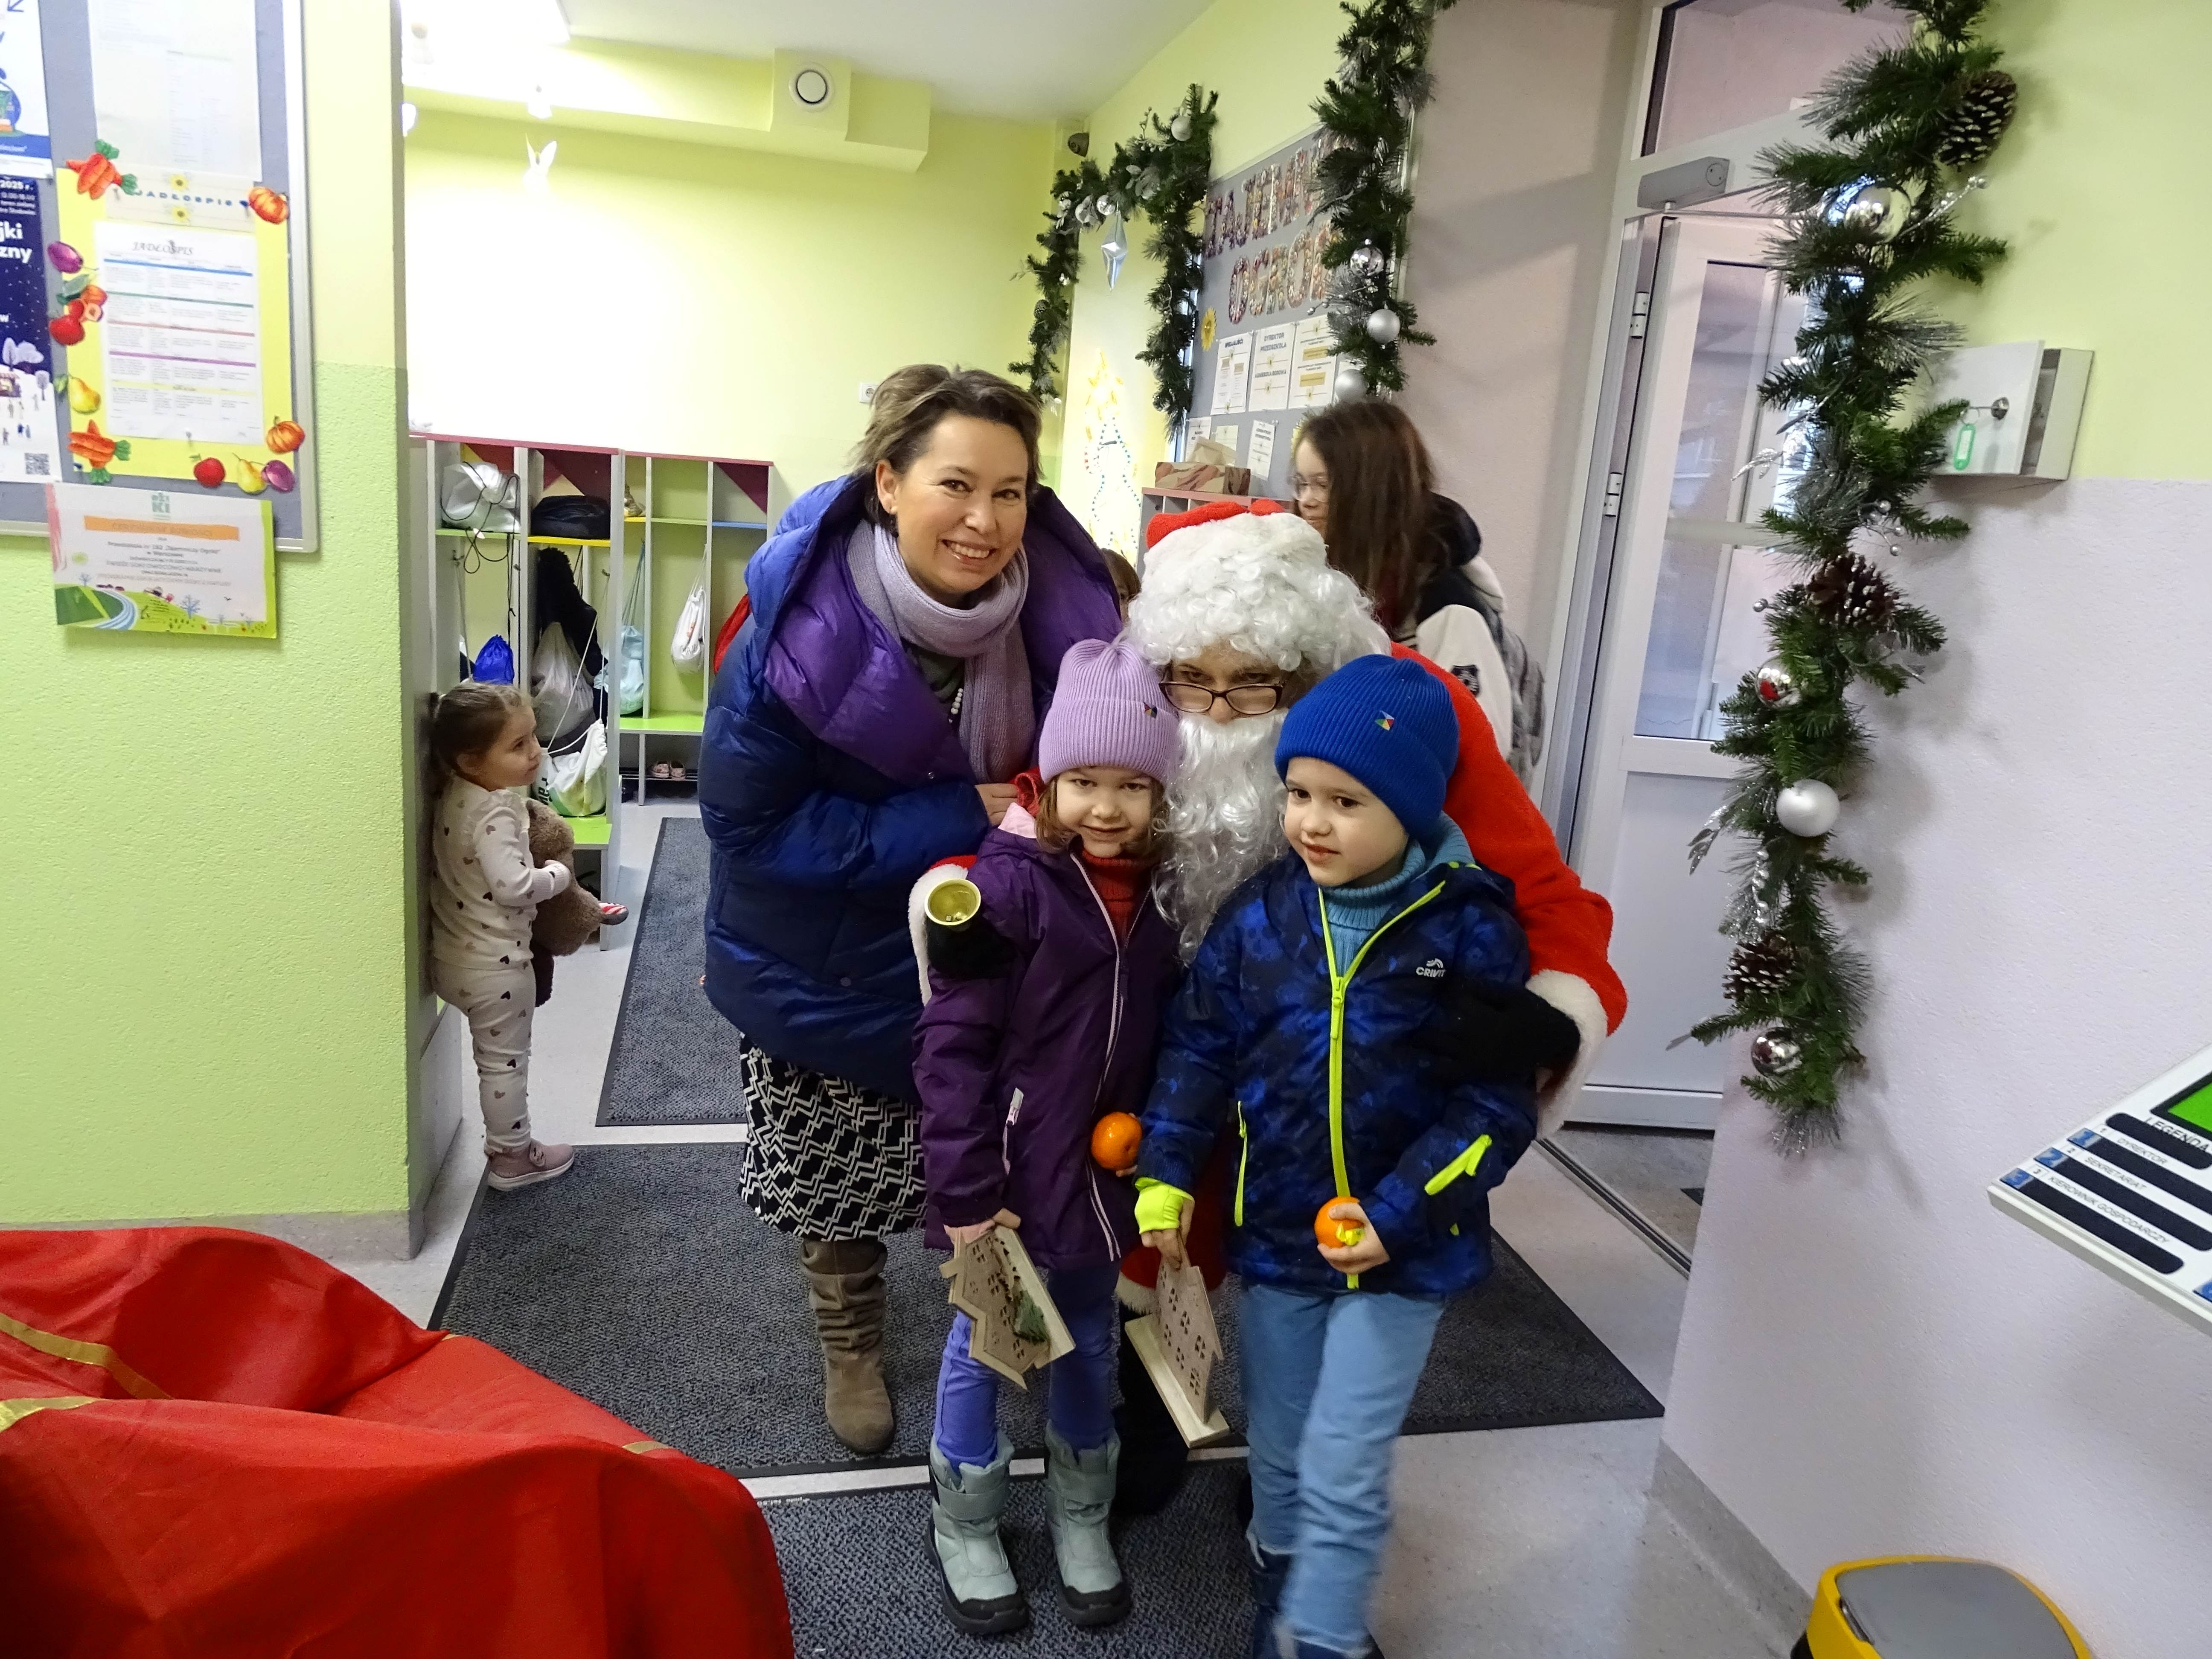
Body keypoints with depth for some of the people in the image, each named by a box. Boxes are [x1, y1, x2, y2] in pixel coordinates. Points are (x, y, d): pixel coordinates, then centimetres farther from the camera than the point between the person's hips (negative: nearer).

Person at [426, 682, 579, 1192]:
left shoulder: (457, 796, 2)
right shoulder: (494, 814, -26)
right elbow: (514, 886, -31)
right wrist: (560, 874, -15)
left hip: (457, 956, 9)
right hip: (494, 962, -9)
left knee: (495, 1057, 22)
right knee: (505, 1061, 7)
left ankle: (507, 1144, 35)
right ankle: (511, 1158, 21)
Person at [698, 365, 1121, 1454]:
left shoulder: (1060, 604, -19)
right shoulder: (802, 622, -28)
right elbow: (750, 823, -24)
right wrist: (953, 819, -29)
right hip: (825, 965, -2)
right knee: (836, 1172, 18)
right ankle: (851, 1345, 48)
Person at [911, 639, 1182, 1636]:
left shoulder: (1159, 893, 0)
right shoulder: (1007, 886, -18)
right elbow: (950, 1046, -18)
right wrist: (964, 1190, -18)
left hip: (1107, 1172, 5)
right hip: (1012, 1172, -5)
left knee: (1091, 1344, 21)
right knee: (982, 1344, 14)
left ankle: (1081, 1518, 44)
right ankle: (965, 1526, 37)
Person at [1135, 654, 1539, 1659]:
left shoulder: (1470, 928, -16)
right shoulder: (1261, 915, -7)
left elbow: (1498, 1101, -13)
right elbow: (1199, 1046, 2)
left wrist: (1399, 1213, -19)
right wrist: (1165, 1175, -2)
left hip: (1404, 1245, -3)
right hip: (1275, 1232, 4)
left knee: (1343, 1473, 1)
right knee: (1277, 1449, 22)